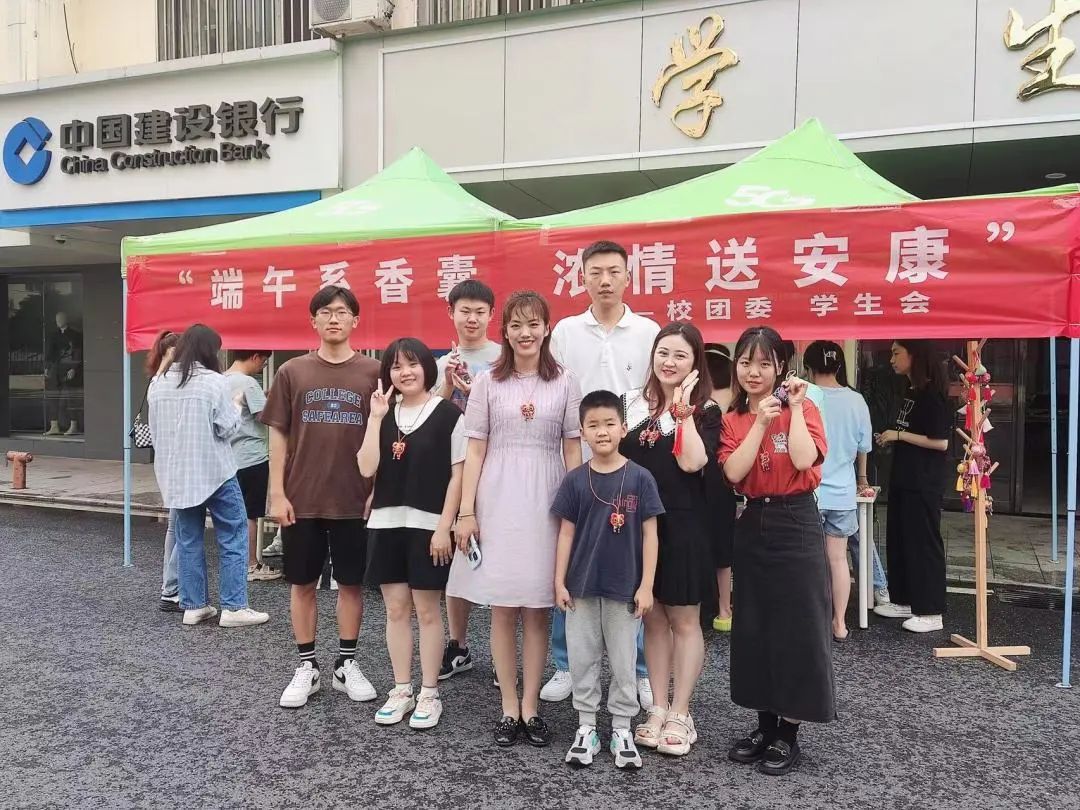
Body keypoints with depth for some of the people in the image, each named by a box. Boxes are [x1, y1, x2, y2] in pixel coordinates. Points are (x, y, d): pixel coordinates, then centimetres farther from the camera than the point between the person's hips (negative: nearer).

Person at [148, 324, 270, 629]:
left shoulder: (158, 383, 6)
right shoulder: (213, 381, -12)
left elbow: (155, 429, 14)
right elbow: (226, 429, -11)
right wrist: (236, 408, 7)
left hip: (175, 473, 6)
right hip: (214, 470, -6)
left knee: (188, 540, 12)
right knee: (232, 538, 2)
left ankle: (194, 606, 16)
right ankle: (233, 607, 2)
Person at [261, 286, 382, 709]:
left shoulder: (373, 372, -1)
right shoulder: (292, 371, 1)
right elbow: (278, 435, 2)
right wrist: (277, 493, -4)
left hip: (354, 499, 0)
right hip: (301, 499, 1)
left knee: (351, 582, 9)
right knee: (302, 583, 9)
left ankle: (346, 664, 24)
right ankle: (307, 667, 22)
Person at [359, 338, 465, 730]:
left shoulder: (448, 414, -5)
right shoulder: (384, 414, 9)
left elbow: (457, 475, -7)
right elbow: (367, 469, -2)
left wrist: (444, 527, -12)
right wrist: (376, 417, -8)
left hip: (427, 524, -4)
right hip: (385, 523, 5)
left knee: (427, 610, 4)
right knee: (396, 609, 11)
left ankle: (429, 694, 16)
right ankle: (401, 690, 22)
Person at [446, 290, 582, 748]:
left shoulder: (564, 383, 5)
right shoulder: (488, 382, 4)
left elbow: (572, 451, 6)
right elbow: (475, 451, 3)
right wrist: (466, 512, -2)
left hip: (546, 503, 0)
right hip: (498, 502, 0)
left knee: (537, 609, 5)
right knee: (503, 609, 5)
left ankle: (531, 706, 16)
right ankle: (509, 708, 16)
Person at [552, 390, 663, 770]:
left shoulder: (639, 478, -6)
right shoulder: (575, 480, -1)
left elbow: (650, 534, -4)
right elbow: (567, 532, 3)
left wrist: (646, 586, -6)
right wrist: (559, 582, 0)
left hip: (624, 587, -2)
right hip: (581, 586, 2)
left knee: (624, 661, 9)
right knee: (582, 659, 10)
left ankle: (622, 729, 23)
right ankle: (586, 727, 24)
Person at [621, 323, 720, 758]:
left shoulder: (705, 411, -2)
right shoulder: (631, 403, 7)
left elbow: (692, 463, -17)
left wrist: (684, 413, -17)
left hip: (682, 525, -3)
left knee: (684, 619, 6)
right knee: (653, 618, 11)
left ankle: (680, 714, 16)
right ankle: (658, 708, 22)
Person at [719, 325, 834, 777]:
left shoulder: (803, 408, -3)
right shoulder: (732, 420, 7)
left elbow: (803, 460, -19)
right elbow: (734, 472, -8)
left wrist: (795, 407, -15)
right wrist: (760, 423, -13)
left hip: (796, 524, -4)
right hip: (753, 525, 5)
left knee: (796, 627, 1)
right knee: (754, 626, 10)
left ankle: (788, 735, 14)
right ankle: (765, 726, 25)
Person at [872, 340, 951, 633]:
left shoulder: (932, 395, -15)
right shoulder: (911, 393, 13)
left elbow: (941, 442, -20)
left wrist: (899, 435, -17)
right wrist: (890, 440, 6)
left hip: (924, 483, -10)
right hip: (903, 479, 10)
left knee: (924, 543, -3)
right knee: (898, 540, 14)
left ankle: (931, 612, 6)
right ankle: (905, 601, 25)